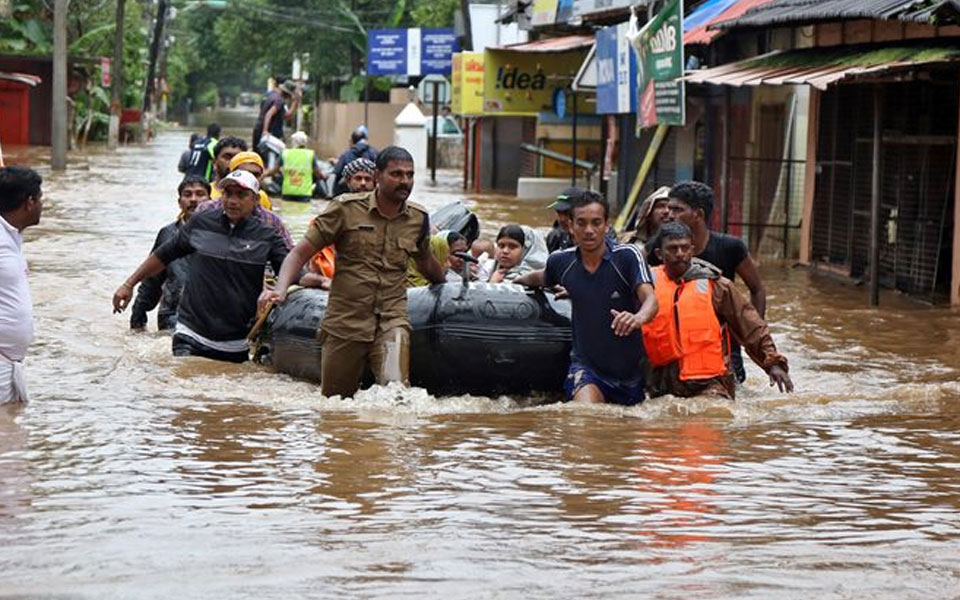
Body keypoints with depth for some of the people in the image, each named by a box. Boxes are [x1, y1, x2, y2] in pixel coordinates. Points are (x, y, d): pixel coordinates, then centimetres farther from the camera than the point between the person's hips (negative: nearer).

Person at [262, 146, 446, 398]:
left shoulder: (418, 219, 7)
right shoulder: (347, 209, -3)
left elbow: (426, 262, 28)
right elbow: (301, 252, -3)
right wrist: (281, 289, -18)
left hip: (391, 321, 1)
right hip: (345, 322, -1)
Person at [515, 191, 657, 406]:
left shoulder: (627, 257, -13)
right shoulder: (561, 262, -1)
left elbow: (650, 299, -27)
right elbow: (542, 278, 24)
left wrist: (639, 317, -49)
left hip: (630, 370, 0)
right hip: (586, 363, 1)